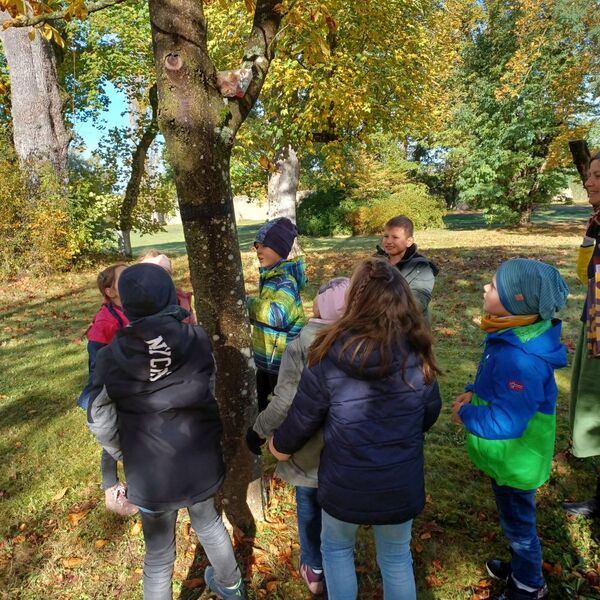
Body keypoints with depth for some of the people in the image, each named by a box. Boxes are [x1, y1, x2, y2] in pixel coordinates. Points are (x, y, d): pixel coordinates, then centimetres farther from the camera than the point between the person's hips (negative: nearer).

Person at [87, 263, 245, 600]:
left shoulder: (112, 359, -18)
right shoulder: (200, 341, -17)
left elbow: (101, 422, -7)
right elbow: (222, 397, -6)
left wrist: (126, 455, 10)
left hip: (151, 474, -2)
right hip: (202, 462, 2)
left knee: (159, 555, 21)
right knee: (208, 522, 31)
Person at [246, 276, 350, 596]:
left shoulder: (300, 347, -23)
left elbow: (284, 403, -23)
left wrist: (257, 432, -7)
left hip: (310, 449, -3)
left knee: (310, 506, 21)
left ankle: (314, 571, 40)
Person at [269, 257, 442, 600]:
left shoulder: (331, 355, -21)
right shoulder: (417, 357, -13)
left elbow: (303, 417, -9)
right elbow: (430, 415, 3)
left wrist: (280, 446, 12)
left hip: (344, 484, -1)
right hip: (401, 485, 2)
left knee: (336, 550, 28)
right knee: (397, 559, 27)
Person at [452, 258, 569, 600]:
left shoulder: (521, 359, -37)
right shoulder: (516, 336, -6)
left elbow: (504, 423, -37)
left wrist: (465, 413, -21)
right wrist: (474, 392, -4)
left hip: (515, 459, -9)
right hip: (508, 454, 9)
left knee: (518, 522, 17)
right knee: (515, 517, 29)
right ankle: (523, 567, 53)